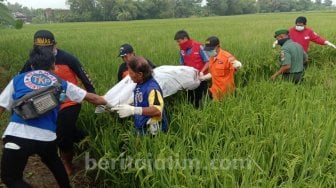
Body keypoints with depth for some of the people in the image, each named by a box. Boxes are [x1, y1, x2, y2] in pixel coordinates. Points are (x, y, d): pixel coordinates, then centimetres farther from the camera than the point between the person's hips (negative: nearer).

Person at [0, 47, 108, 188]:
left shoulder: (18, 79, 14)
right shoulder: (60, 83, 14)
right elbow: (91, 98, 18)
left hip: (16, 135, -1)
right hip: (46, 136, 2)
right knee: (53, 161, 33)